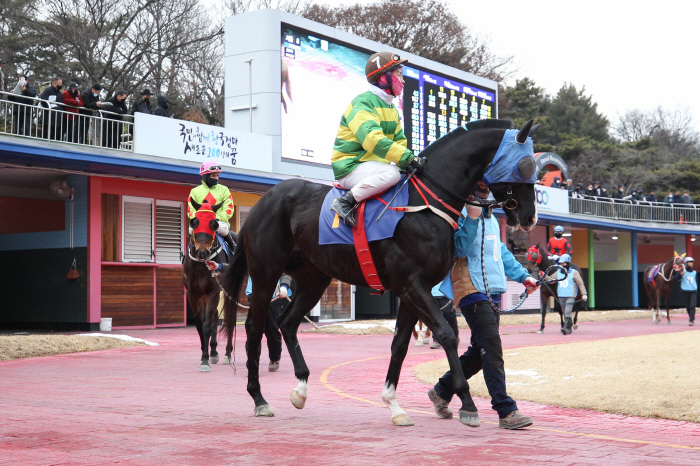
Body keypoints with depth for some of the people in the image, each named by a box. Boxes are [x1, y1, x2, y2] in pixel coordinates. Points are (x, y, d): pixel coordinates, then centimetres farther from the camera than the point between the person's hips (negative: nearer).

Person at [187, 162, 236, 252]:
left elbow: (229, 210, 4)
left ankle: (232, 246, -9)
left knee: (222, 228, -36)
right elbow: (190, 211, 8)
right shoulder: (195, 191, 16)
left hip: (219, 221, 0)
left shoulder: (224, 190, 14)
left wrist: (217, 218, -13)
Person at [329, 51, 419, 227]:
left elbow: (399, 140, 16)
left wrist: (412, 159, -6)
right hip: (350, 167, -10)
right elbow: (373, 139, -29)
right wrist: (408, 158, -33)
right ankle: (345, 202, -25)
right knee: (392, 173, -32)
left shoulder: (391, 108, 18)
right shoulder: (362, 103, -15)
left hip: (374, 164, 10)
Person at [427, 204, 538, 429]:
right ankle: (506, 412, -11)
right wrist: (472, 218, -27)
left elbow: (502, 253, 28)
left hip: (493, 292, 9)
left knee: (479, 352, 15)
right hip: (473, 292, -9)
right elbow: (460, 249, -20)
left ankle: (442, 391, 30)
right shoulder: (462, 215, -7)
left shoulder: (491, 220, 20)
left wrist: (523, 276, 23)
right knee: (493, 351, -12)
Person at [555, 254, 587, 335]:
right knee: (565, 313, 10)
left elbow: (580, 284, -1)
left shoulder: (574, 272, 0)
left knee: (568, 312, -17)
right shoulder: (558, 272, 13)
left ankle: (566, 327, -21)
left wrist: (584, 294, -8)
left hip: (571, 296, -5)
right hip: (561, 296, 5)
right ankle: (569, 328, 21)